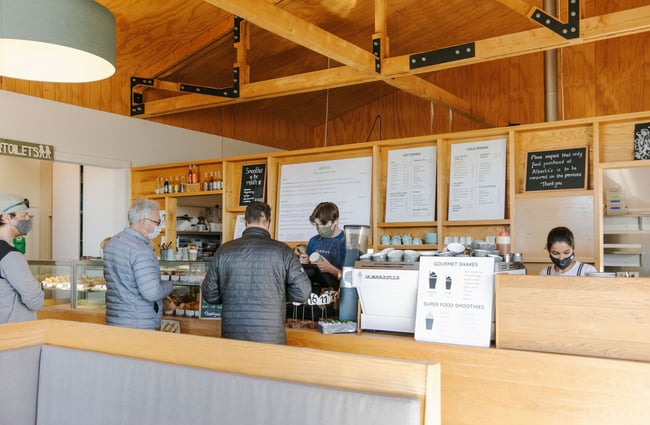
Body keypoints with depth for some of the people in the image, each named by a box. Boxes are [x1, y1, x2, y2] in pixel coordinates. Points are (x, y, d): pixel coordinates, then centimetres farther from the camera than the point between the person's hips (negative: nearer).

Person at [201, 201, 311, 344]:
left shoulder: (224, 251, -1)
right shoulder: (282, 251, -6)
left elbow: (208, 294, 5)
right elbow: (302, 292, -5)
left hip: (231, 336, 2)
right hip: (270, 337, -2)